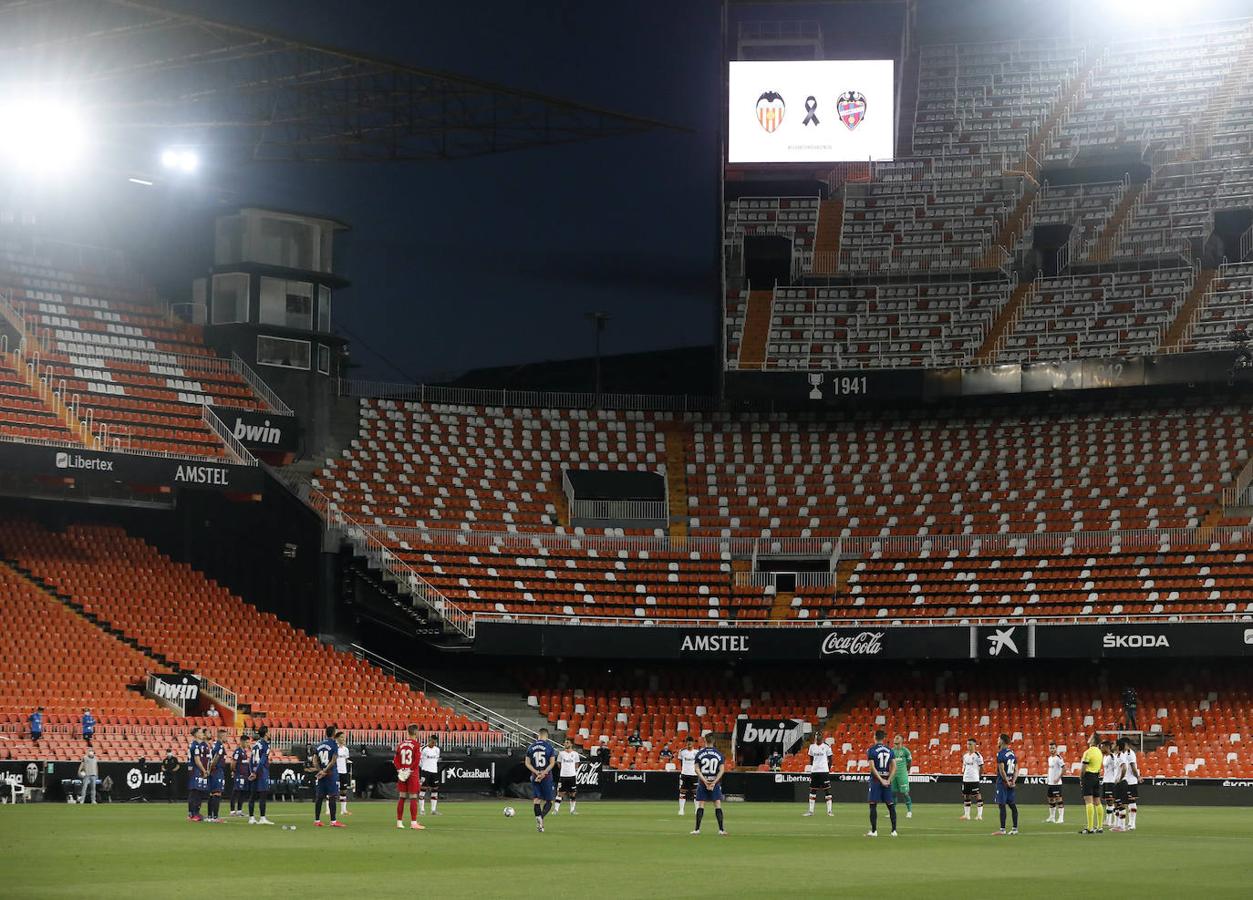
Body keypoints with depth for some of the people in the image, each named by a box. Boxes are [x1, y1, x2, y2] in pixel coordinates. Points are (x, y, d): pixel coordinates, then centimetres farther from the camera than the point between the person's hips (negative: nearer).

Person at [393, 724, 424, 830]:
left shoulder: (400, 744, 9)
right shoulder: (416, 745, -8)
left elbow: (395, 760, 6)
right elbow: (416, 760, -17)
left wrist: (400, 769, -1)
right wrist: (410, 770, -12)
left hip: (402, 774, 5)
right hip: (412, 774, -5)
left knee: (402, 797, 10)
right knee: (413, 798, -3)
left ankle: (399, 822, 13)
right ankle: (413, 822, -6)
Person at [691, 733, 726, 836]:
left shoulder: (699, 753, -1)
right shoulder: (718, 754, 0)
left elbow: (697, 769, -6)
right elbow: (722, 770, -5)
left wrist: (705, 781, -9)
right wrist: (714, 782, -8)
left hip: (702, 782, 0)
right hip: (715, 782, 0)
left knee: (700, 805, 4)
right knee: (718, 805, 2)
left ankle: (697, 829, 3)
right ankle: (721, 829, -2)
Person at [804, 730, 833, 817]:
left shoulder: (826, 746, -3)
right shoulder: (812, 746, 8)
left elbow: (830, 759, 2)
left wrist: (828, 770, -3)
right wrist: (810, 769, 9)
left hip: (824, 771, -4)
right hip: (814, 771, 4)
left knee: (827, 790, -3)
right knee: (812, 790, 4)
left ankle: (829, 810, 1)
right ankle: (810, 810, 8)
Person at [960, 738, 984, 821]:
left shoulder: (977, 756, -9)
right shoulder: (965, 755, 12)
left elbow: (981, 767, -6)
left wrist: (979, 776, -3)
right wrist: (963, 773, 10)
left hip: (974, 779, -7)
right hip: (965, 779, 7)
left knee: (977, 795, -4)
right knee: (966, 796, 10)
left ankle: (979, 815, -2)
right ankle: (966, 814, 18)